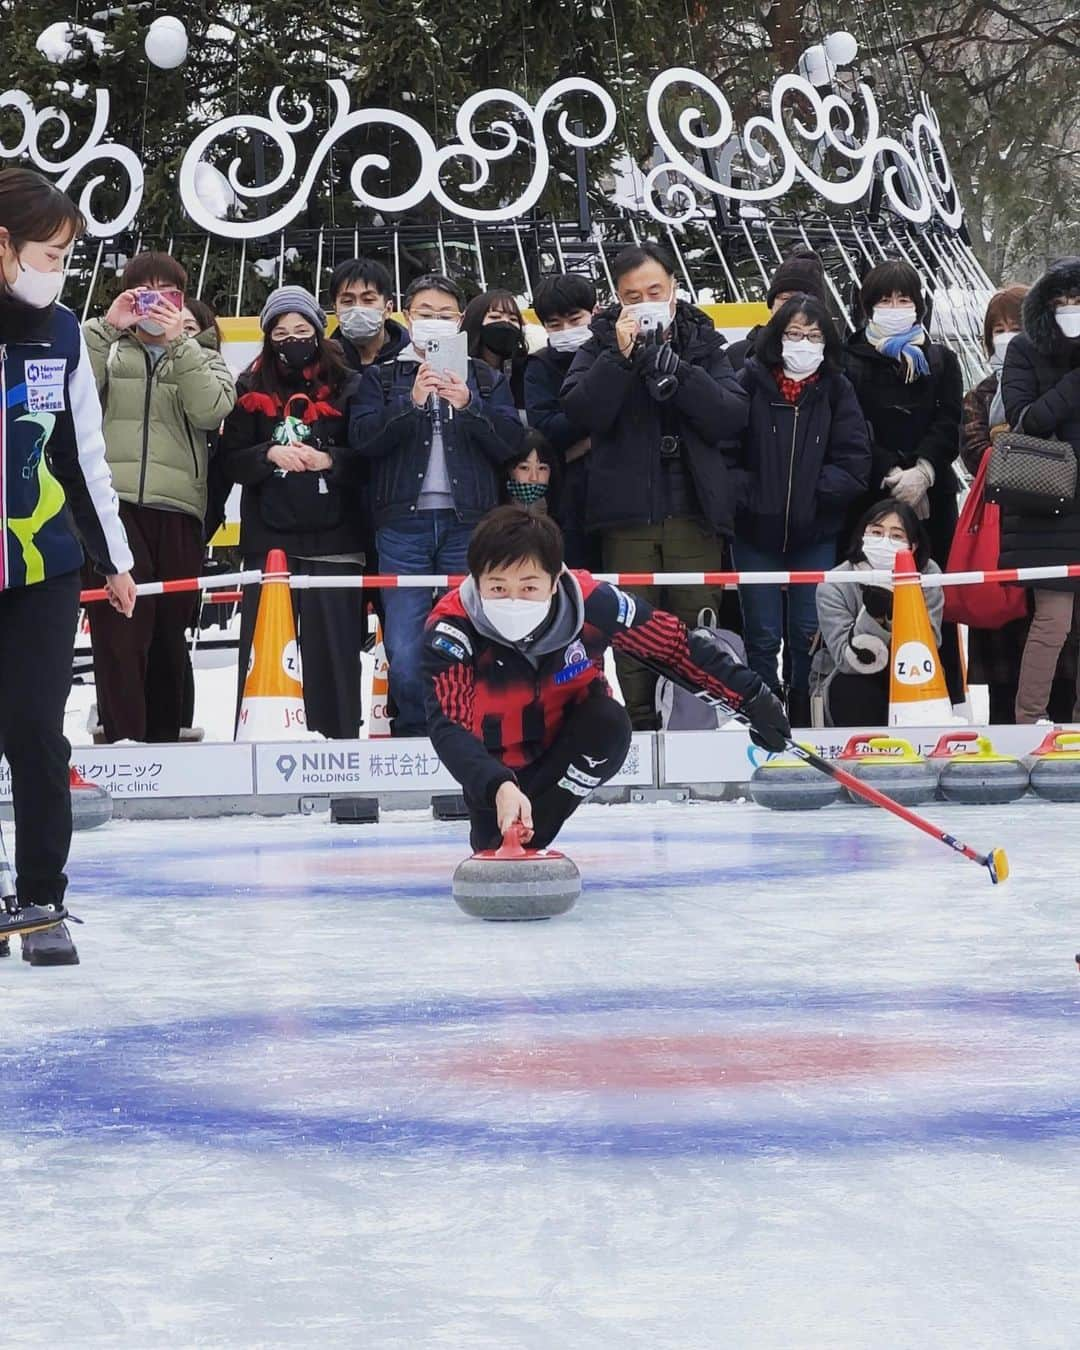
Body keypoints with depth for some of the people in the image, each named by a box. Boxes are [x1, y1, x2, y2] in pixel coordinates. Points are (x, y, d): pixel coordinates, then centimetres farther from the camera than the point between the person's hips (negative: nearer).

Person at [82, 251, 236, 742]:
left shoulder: (200, 355, 17)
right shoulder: (106, 348, 14)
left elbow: (211, 409, -4)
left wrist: (176, 342, -9)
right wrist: (107, 326, -9)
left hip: (177, 509, 2)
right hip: (112, 502, -2)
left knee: (170, 627, 7)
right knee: (121, 625, -15)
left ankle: (165, 735, 15)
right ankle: (123, 736, -17)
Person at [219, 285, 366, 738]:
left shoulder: (346, 386, 3)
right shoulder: (252, 389, 9)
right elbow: (229, 461, 6)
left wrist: (329, 459, -15)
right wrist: (269, 455, -12)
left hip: (332, 537, -1)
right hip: (268, 536, 2)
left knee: (332, 645, -1)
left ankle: (336, 739, 6)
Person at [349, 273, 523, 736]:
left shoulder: (487, 379, 14)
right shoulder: (382, 378, 13)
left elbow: (511, 444, 2)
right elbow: (363, 438, -3)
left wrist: (467, 407, -12)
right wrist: (412, 402, -15)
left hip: (470, 524, 0)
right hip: (403, 526, 0)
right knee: (405, 654, -6)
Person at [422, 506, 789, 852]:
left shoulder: (590, 603, -27)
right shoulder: (451, 629, -32)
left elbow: (676, 643, -12)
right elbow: (449, 727, -40)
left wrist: (752, 697, -11)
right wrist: (499, 789, -58)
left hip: (570, 742, 0)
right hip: (498, 765, 0)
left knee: (609, 723, -30)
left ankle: (527, 839, -24)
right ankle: (498, 846, 29)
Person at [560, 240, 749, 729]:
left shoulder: (702, 344, 9)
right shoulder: (601, 346, 8)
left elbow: (733, 416, -5)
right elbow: (582, 411, -8)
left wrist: (673, 365, -14)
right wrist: (621, 355, -17)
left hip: (694, 511, 0)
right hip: (627, 515, 0)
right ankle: (636, 730, 8)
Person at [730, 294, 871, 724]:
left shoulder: (837, 390, 2)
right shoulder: (750, 382, -4)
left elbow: (854, 465, -3)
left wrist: (813, 492, -11)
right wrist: (746, 494, -17)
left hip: (815, 533, 1)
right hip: (755, 531, -1)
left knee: (810, 635, 4)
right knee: (762, 638, 3)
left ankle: (805, 728, 14)